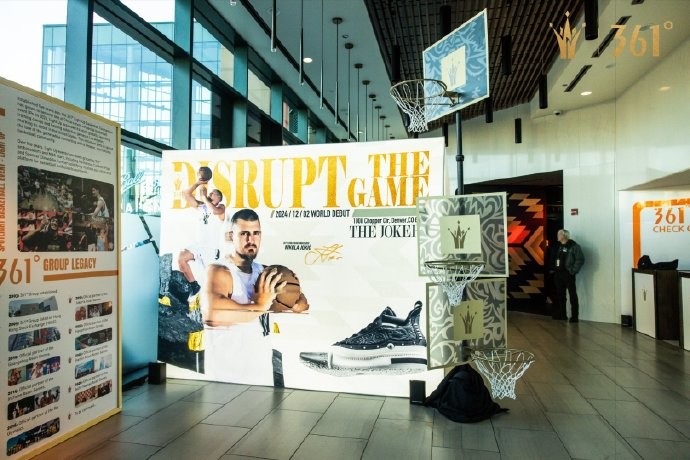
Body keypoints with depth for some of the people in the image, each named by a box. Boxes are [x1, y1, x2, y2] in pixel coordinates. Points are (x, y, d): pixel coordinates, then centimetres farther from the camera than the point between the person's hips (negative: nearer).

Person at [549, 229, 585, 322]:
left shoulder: (573, 246, -8)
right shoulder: (558, 246, 13)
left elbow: (580, 259, -13)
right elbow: (553, 258, 21)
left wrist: (573, 271, -15)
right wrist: (552, 269, 11)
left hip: (568, 274, -7)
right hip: (558, 274, 7)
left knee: (573, 295, -2)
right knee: (560, 295, 13)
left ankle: (574, 316, 1)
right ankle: (561, 315, 22)